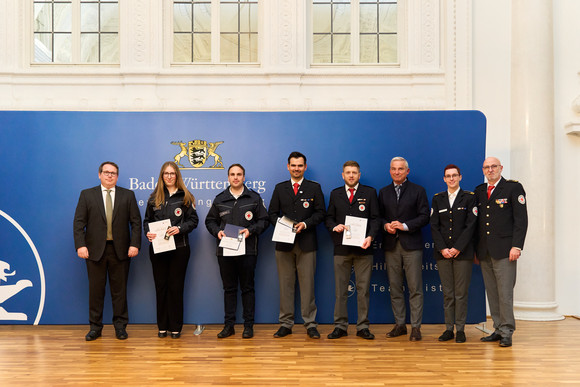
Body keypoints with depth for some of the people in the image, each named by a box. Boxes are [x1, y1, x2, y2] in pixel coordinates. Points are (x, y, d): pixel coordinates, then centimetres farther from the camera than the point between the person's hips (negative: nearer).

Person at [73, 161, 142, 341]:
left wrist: (135, 244, -7)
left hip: (120, 250, 0)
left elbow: (136, 222, 3)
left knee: (119, 289, 6)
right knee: (96, 289, 6)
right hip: (95, 250, 0)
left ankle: (120, 326, 16)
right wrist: (80, 245, -10)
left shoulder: (128, 195, 7)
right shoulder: (87, 195, 7)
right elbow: (79, 222, 1)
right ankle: (95, 327, 17)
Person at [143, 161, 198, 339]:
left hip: (179, 248, -2)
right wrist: (148, 233, -6)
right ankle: (162, 326, 16)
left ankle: (175, 327, 10)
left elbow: (193, 220, 1)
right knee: (161, 286, 6)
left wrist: (180, 228, -16)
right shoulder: (154, 198, 11)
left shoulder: (185, 197, 3)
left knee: (176, 286, 1)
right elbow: (147, 220, 14)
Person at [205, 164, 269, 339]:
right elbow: (210, 220, 17)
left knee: (247, 288, 4)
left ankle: (248, 325, 12)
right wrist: (217, 231, -2)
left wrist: (251, 230, -11)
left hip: (247, 250, -2)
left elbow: (264, 220, 5)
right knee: (229, 288, 8)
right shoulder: (219, 199, 11)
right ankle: (229, 325, 15)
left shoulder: (254, 198, 5)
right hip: (225, 250, 2)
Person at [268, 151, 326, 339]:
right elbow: (272, 213, 10)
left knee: (307, 283, 0)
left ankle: (310, 324, 8)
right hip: (284, 242, 2)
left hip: (306, 242, -2)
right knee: (285, 283, 5)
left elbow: (320, 212, 1)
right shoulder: (280, 188, 13)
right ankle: (286, 324, 13)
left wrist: (305, 224, -13)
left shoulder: (314, 188, 7)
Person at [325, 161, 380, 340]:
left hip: (363, 247, -1)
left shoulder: (370, 192, 7)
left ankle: (363, 327, 11)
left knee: (363, 289, 3)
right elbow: (329, 217, 12)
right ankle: (340, 326, 13)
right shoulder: (335, 194, 12)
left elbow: (375, 218, 1)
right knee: (340, 290, 5)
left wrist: (370, 236, -15)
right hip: (341, 248, 2)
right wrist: (334, 227, -11)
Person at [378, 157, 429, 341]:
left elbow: (424, 216, -2)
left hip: (411, 244, -3)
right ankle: (399, 324, 16)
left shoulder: (418, 190, 5)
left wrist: (405, 226, -13)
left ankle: (415, 327, 4)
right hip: (391, 245, 3)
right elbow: (379, 215, 14)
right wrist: (385, 225, -7)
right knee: (395, 287, 6)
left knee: (415, 288, -3)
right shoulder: (383, 192, 14)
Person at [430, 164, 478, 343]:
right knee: (447, 293, 5)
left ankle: (460, 330, 9)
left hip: (463, 252, -2)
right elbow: (434, 226, 6)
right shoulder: (437, 199, 11)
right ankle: (449, 329, 12)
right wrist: (442, 248, -6)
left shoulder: (469, 197, 3)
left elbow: (470, 225, -3)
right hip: (442, 253, 2)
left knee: (461, 293, 0)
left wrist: (457, 248, -11)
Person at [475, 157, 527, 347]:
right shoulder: (479, 191, 16)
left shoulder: (513, 188, 1)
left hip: (504, 250, -5)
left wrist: (516, 246, -13)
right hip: (484, 252, 5)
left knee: (505, 292, -5)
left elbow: (521, 219, -5)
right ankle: (498, 329, 15)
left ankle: (507, 332, 3)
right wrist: (475, 249, 11)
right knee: (492, 293, 7)